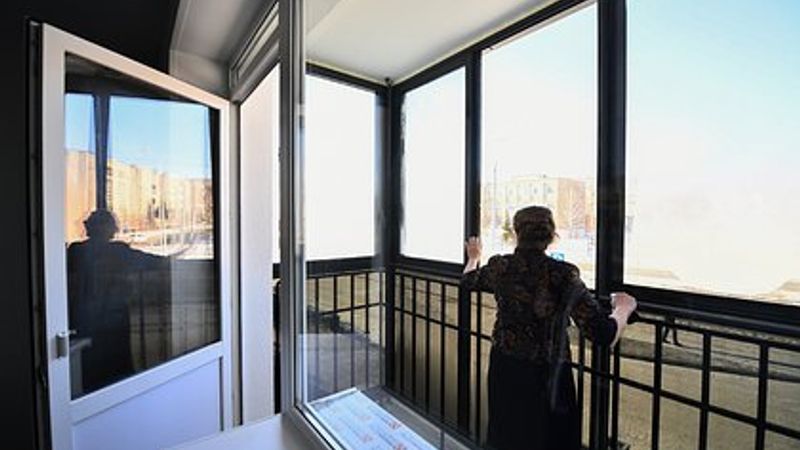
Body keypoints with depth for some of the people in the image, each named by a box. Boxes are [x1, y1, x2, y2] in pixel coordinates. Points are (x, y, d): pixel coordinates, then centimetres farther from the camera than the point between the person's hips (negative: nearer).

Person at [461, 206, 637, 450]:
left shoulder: (499, 266, -9)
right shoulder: (563, 274, -18)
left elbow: (467, 281, 13)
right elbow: (603, 334, -19)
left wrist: (473, 257, 32)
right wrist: (623, 308, 1)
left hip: (504, 369, 3)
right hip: (547, 376, -3)